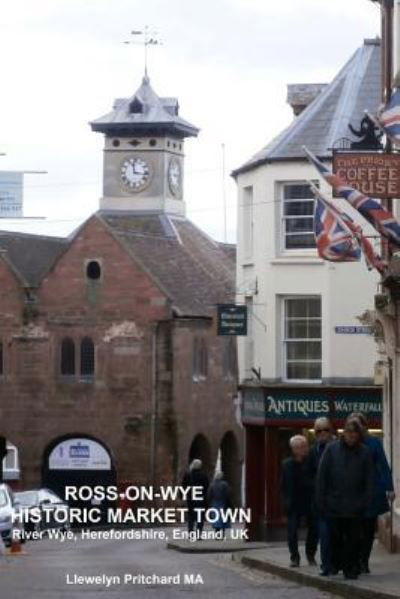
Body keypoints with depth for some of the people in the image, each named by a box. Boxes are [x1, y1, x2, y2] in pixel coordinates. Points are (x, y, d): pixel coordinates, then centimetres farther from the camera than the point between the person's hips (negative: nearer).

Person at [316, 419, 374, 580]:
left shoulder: (364, 453, 2)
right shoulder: (331, 450, 0)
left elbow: (369, 481, 5)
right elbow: (321, 476, 1)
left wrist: (365, 502, -4)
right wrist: (321, 501, -3)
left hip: (354, 506, 0)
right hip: (334, 504, 0)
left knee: (353, 539, 1)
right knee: (335, 537, 7)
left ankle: (351, 568, 9)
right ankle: (336, 563, 24)